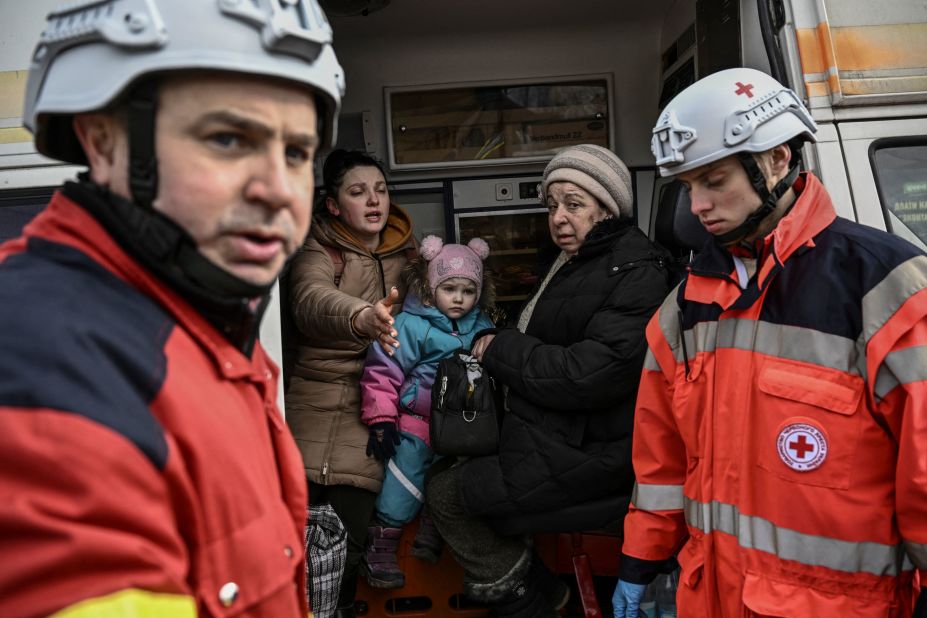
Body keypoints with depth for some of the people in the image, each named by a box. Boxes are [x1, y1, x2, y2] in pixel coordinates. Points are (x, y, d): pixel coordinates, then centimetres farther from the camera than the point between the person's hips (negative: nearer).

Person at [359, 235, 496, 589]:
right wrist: (381, 421, -16)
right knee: (400, 491, 1)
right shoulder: (413, 325, -15)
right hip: (416, 426, -5)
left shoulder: (481, 327, 1)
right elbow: (383, 371, -15)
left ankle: (429, 540, 39)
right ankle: (380, 553, 18)